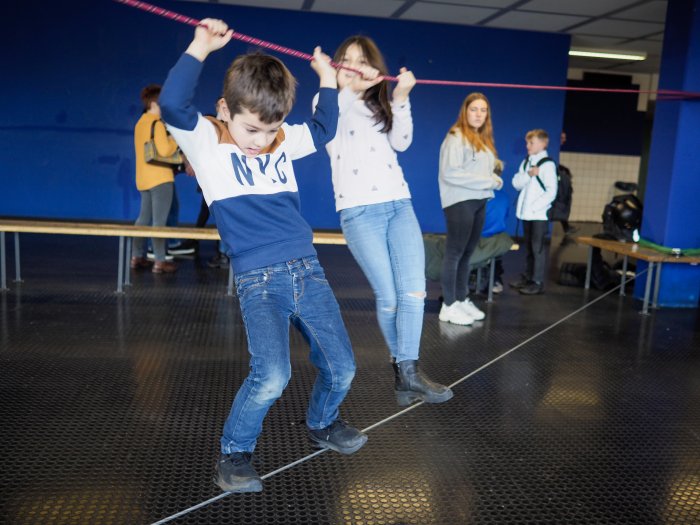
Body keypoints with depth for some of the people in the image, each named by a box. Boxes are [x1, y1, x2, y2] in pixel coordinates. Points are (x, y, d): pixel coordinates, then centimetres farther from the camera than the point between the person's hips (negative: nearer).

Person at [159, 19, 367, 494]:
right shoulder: (208, 143, -2)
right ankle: (235, 452, 5)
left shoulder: (284, 141, 12)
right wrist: (201, 47, -17)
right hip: (259, 280, -5)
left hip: (308, 270, 6)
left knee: (341, 367, 6)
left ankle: (322, 423, 38)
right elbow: (173, 103, -19)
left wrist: (327, 79, 28)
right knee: (271, 375, -23)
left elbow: (323, 128, 30)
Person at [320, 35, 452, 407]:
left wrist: (401, 98, -9)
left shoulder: (383, 105, 19)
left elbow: (401, 142, 2)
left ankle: (408, 371, -2)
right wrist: (333, 83, -28)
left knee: (414, 292, -8)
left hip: (399, 205, 4)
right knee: (389, 297, -4)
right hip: (359, 212, -4)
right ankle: (402, 369, 16)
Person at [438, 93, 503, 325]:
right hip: (460, 202, -8)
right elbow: (450, 173, -18)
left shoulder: (484, 140, 18)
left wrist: (495, 180, -2)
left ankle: (462, 300, 19)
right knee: (455, 253, -5)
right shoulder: (456, 137, -9)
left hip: (479, 203, 8)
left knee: (467, 253, 12)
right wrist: (487, 182, -15)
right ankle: (449, 306, 0)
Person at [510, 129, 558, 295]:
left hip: (539, 214, -7)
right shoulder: (526, 162, 12)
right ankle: (527, 277, 23)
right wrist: (528, 175, -11)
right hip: (526, 213, 7)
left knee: (537, 247, -4)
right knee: (528, 247, 14)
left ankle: (538, 282, 1)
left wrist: (534, 207, -17)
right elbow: (516, 183, 5)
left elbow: (551, 192, -15)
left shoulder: (547, 165, -10)